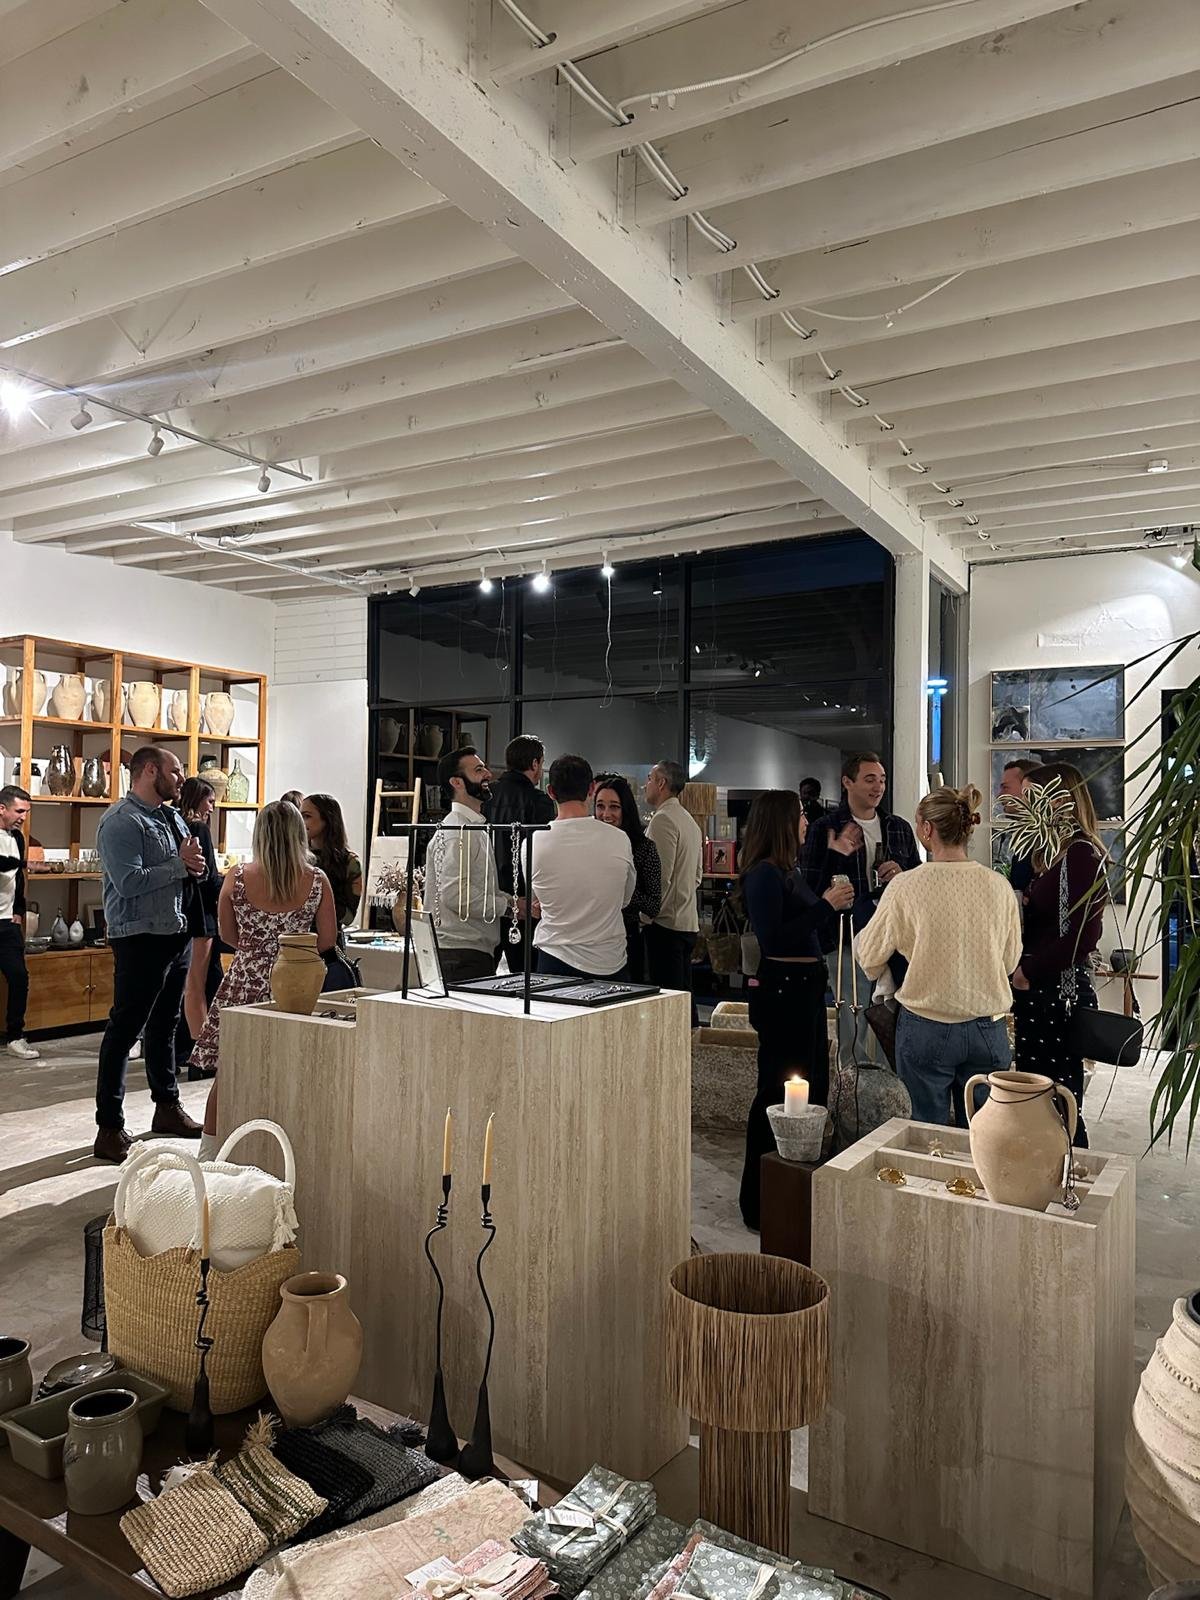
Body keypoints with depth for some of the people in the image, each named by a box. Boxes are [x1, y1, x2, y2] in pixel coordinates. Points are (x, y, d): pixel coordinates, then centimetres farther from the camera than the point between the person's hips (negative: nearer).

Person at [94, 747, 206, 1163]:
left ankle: (167, 1108, 32)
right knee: (124, 1029, -4)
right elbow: (130, 882, -24)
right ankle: (109, 1130, 2)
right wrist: (180, 864, -16)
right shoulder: (121, 821, -14)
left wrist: (193, 864, -3)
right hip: (140, 938, -9)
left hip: (177, 934, 9)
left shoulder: (173, 817, 14)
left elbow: (193, 868, 20)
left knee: (165, 1025, 19)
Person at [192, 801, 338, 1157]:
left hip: (244, 981, 0)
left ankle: (209, 1152, 23)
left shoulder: (236, 877, -5)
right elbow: (327, 940, 1)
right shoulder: (317, 881, -6)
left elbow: (227, 935, 6)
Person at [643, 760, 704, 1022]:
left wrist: (648, 912, -11)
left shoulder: (663, 819, -12)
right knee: (684, 994, 14)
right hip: (689, 920, 9)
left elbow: (661, 875, -18)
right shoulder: (689, 819, 17)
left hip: (665, 922, -9)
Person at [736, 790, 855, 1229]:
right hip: (781, 989, -10)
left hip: (805, 987, 10)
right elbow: (772, 940, -21)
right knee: (779, 1094, -4)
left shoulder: (790, 871, 13)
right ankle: (760, 1203, 8)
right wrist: (826, 905, -17)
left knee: (812, 1089, 16)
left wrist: (836, 905, 6)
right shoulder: (764, 874, -14)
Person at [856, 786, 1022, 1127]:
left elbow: (869, 956, -3)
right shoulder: (999, 886, -3)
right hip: (989, 1028, 3)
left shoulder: (906, 886, -13)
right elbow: (1010, 961, 9)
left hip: (926, 1030, -3)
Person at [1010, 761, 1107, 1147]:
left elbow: (1084, 932, -20)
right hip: (1037, 994, 9)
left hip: (1059, 994, -9)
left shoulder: (1082, 853, -14)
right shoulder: (1051, 854, 14)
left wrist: (1028, 974, -13)